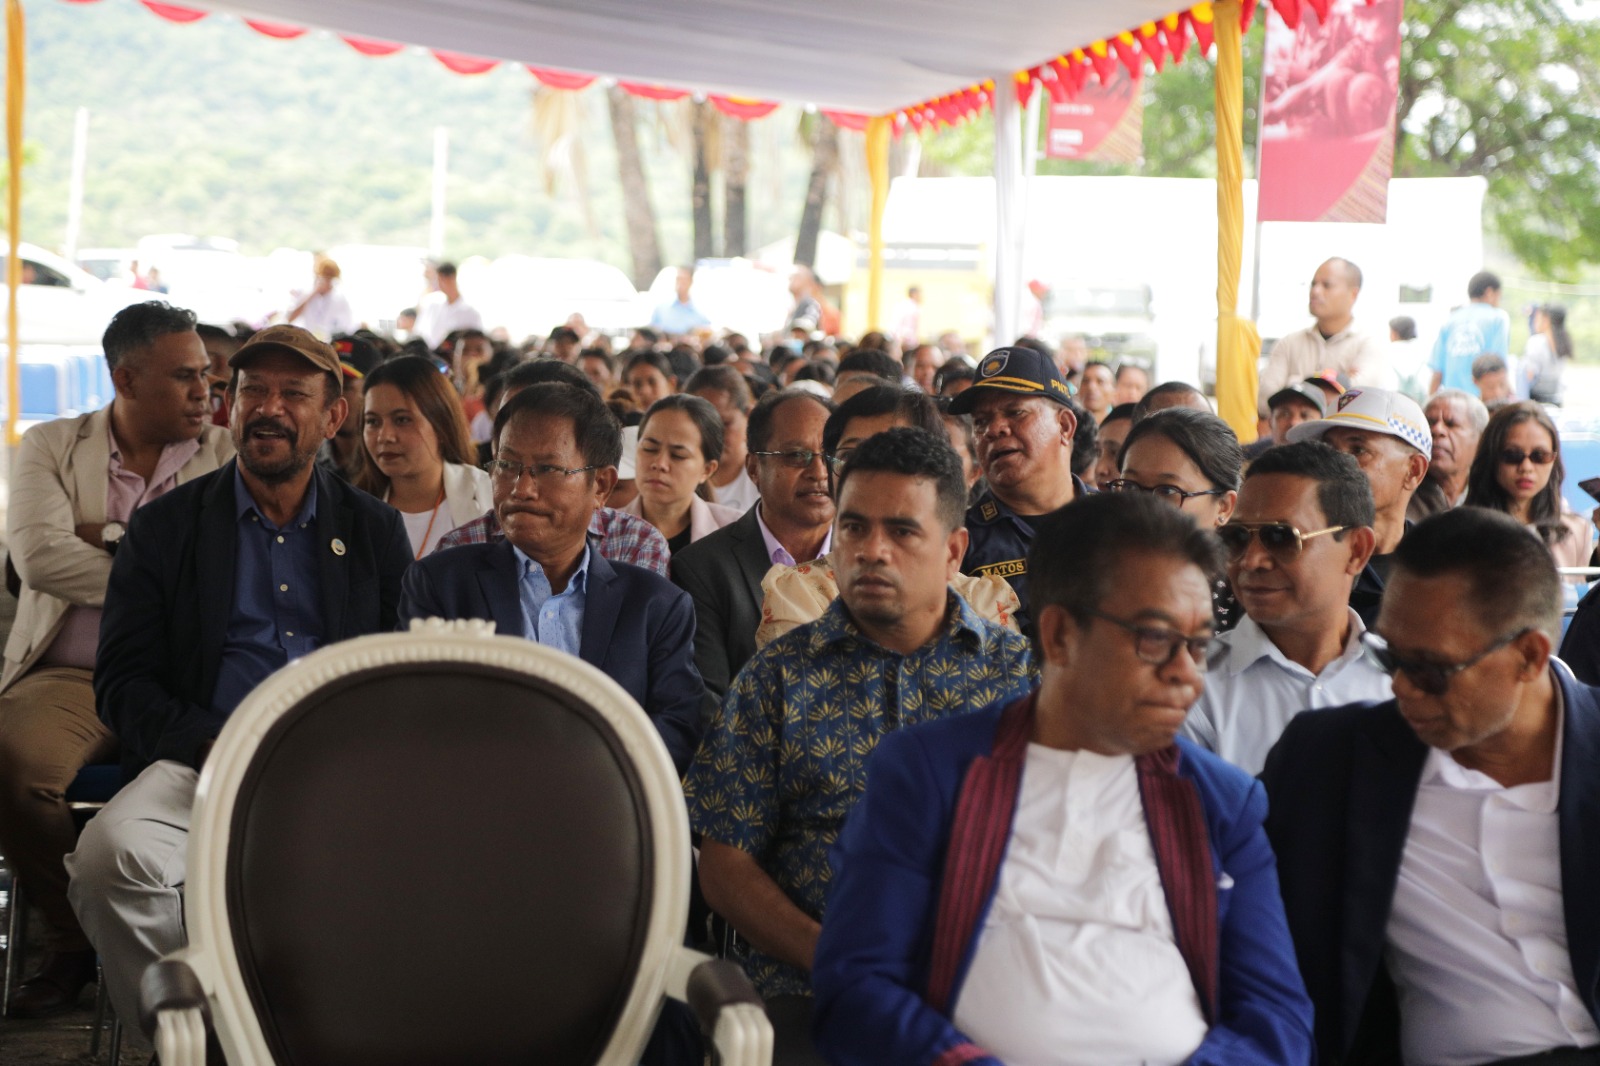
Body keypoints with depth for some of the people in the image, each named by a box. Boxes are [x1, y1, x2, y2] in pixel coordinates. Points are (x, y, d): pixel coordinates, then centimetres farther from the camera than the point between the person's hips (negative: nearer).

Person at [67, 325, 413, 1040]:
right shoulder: (164, 527, 13)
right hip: (200, 764, 0)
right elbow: (122, 682, 7)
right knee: (111, 854, -32)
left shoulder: (376, 531, 17)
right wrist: (211, 744, -12)